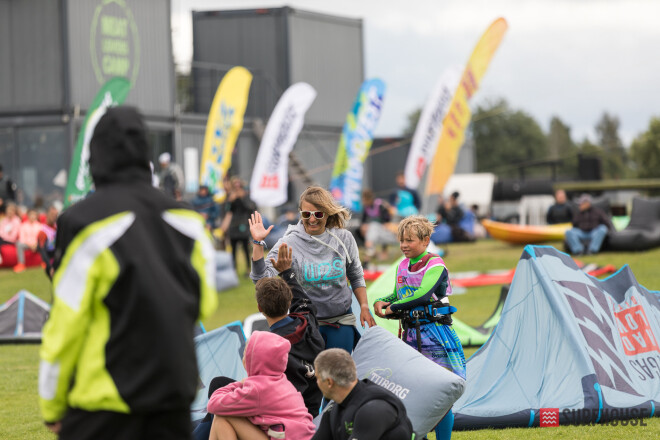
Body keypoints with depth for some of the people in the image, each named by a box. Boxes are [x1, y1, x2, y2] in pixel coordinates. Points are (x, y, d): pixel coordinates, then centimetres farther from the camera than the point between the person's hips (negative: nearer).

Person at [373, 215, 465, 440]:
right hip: (410, 334, 7)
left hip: (435, 335, -7)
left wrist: (392, 308, -17)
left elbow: (423, 295, -24)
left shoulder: (435, 265, -11)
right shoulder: (403, 266, 12)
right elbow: (397, 295, 22)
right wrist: (381, 302, 0)